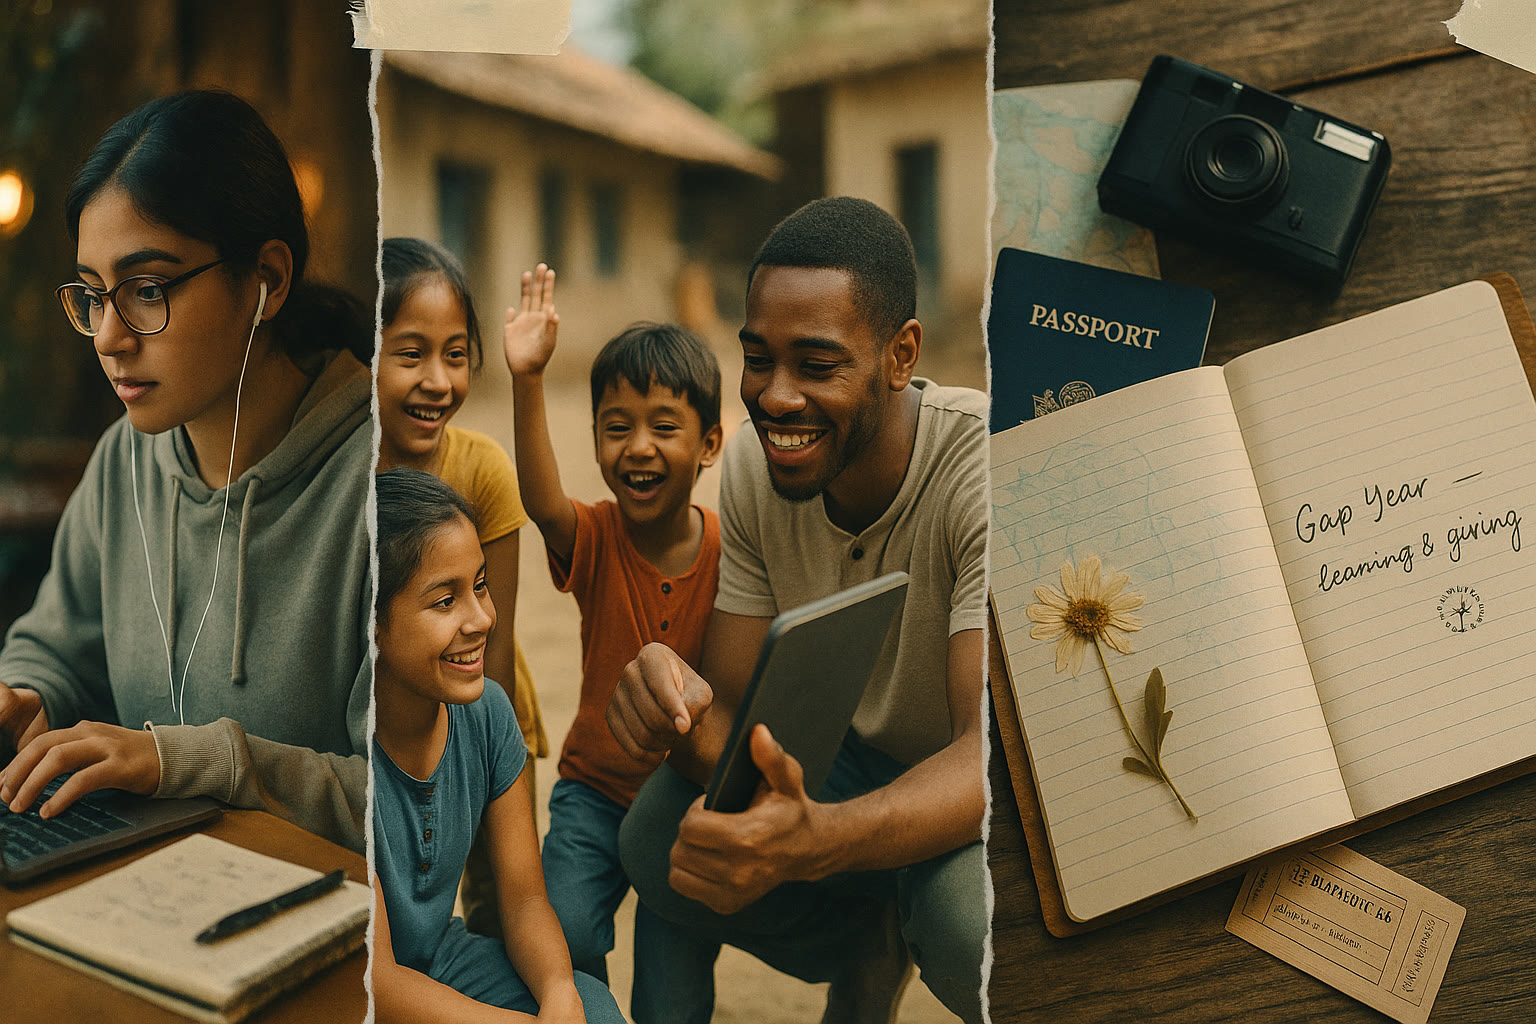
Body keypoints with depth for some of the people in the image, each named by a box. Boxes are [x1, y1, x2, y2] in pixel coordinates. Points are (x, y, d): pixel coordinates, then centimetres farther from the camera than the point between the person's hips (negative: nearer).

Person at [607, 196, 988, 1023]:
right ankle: (869, 946, 13)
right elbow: (733, 720, -11)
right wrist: (681, 711, -38)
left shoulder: (981, 468, -30)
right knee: (658, 841, -17)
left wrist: (816, 838, -56)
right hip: (860, 762, 5)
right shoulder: (754, 466, -12)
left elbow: (991, 753, -37)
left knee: (965, 918, -36)